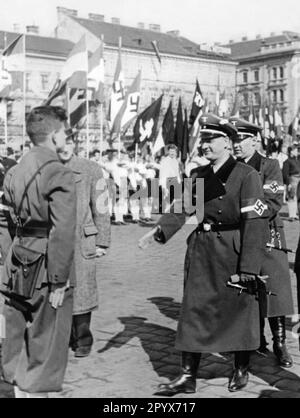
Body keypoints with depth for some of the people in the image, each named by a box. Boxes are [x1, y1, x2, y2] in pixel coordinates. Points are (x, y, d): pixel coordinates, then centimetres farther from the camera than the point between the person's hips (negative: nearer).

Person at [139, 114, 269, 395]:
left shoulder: (247, 175, -11)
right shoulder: (198, 175, 8)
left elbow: (255, 223, -15)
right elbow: (182, 207, 5)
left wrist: (248, 267, -20)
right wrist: (159, 231, -14)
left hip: (234, 253, -5)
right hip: (202, 252, 5)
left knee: (239, 310, 9)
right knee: (193, 310, 5)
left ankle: (241, 370, 31)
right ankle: (187, 376, 14)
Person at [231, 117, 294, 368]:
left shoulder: (270, 166, -1)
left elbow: (274, 203, -11)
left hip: (267, 236, -3)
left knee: (274, 290, -3)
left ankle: (280, 344, 6)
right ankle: (256, 342, 19)